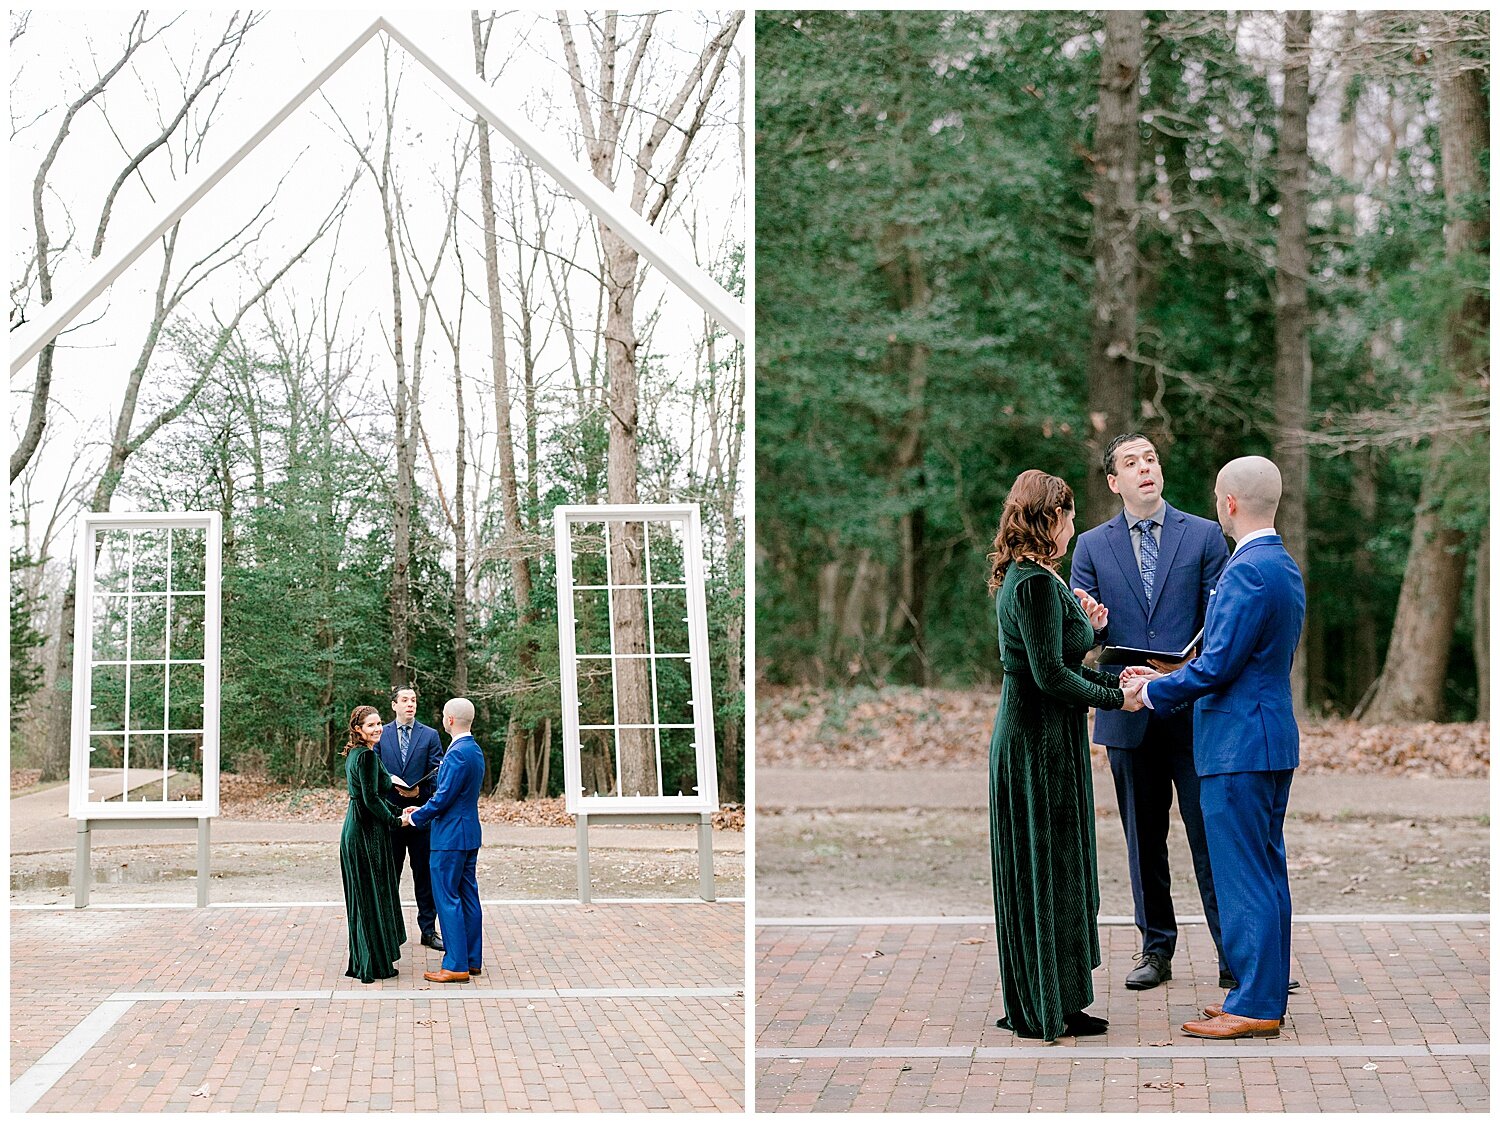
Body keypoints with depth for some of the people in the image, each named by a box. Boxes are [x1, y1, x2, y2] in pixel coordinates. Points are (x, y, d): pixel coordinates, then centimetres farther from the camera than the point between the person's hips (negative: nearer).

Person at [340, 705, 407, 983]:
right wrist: (395, 820, -8)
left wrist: (398, 811, 19)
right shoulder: (367, 756, -17)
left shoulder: (355, 754, 13)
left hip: (354, 830, 10)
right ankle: (376, 964, 4)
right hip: (367, 833, -10)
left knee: (361, 896, 15)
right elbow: (371, 799, -20)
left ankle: (361, 961, 22)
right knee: (373, 896, -2)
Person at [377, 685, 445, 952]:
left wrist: (420, 792, -16)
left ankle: (428, 930, 12)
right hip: (390, 815, 0)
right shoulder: (381, 735, 5)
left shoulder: (430, 735, 4)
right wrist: (392, 789, -11)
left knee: (425, 875, 5)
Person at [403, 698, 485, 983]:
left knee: (447, 898, -5)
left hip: (450, 836, -10)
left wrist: (415, 817, -6)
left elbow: (443, 797, -20)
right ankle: (472, 959, 18)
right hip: (469, 834, 10)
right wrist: (423, 810, 17)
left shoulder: (458, 753, -20)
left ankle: (456, 965, -3)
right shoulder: (475, 750, 12)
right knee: (467, 896, 13)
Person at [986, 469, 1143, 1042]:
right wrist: (1116, 699, -11)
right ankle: (1049, 1009, 8)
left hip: (1023, 735, 10)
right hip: (1044, 742, -10)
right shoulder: (1038, 582, -18)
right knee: (1048, 871, -1)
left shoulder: (1020, 577, 13)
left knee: (1033, 871, 15)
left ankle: (1031, 1003, 24)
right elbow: (1052, 676, -21)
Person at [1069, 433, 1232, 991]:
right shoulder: (1091, 546, 9)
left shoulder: (1204, 535, 4)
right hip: (1128, 715, 2)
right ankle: (1155, 949, 20)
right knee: (1143, 840, 10)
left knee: (1211, 835, -3)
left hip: (1194, 712, -2)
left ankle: (1232, 952, 4)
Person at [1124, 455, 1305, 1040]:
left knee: (1244, 876, -5)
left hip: (1239, 747, -10)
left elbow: (1217, 665, -20)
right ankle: (1264, 991, 22)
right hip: (1272, 736, 10)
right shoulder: (1285, 566, 14)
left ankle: (1254, 1006, 0)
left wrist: (1152, 691, -6)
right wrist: (1168, 679, 18)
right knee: (1266, 871, 14)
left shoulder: (1248, 571, -19)